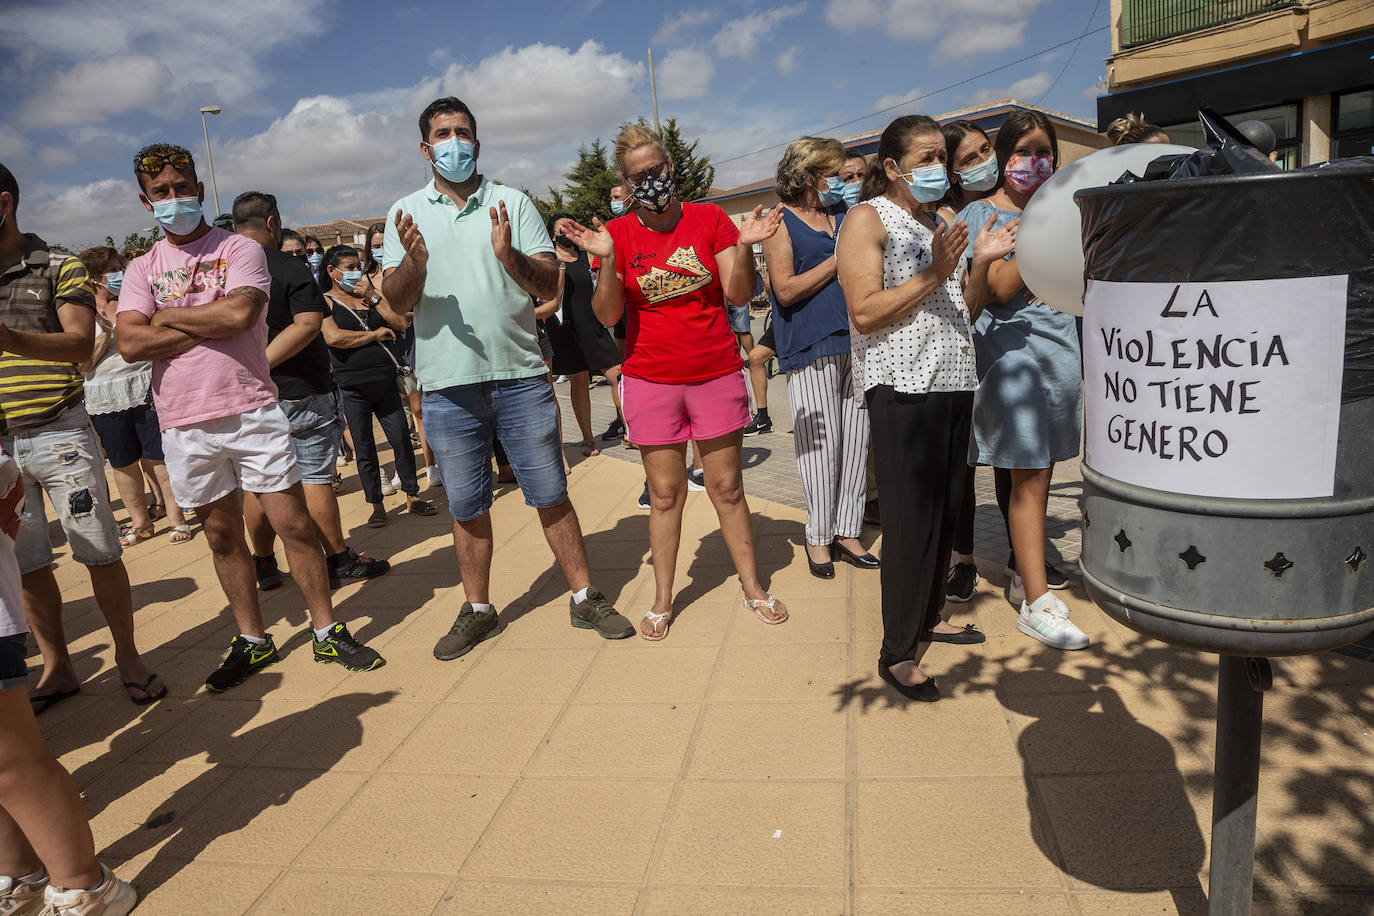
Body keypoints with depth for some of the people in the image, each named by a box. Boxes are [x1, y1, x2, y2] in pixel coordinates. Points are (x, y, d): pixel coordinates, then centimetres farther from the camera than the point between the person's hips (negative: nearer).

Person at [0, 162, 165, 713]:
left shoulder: (59, 269, 0)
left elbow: (81, 343, -15)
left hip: (59, 435, -4)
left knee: (100, 553, 0)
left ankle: (128, 658, 14)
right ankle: (56, 669, 21)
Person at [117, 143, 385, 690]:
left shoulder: (240, 249, 1)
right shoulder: (141, 270, 11)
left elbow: (240, 313, -18)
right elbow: (130, 344, -4)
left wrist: (169, 317, -5)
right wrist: (210, 325, -9)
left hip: (252, 412, -3)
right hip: (184, 425, 4)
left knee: (294, 523, -2)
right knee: (222, 535, 12)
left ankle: (327, 633, 13)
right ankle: (252, 641, 26)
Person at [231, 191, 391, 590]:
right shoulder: (290, 268, -10)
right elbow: (308, 324, -20)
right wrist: (263, 363, -19)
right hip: (299, 392, -5)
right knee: (315, 478, 2)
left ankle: (264, 567, 22)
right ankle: (339, 561, 10)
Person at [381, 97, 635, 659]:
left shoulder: (513, 203, 6)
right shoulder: (406, 215, 8)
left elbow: (549, 285, -1)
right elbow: (396, 303, 1)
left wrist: (509, 255, -20)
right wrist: (412, 262, -20)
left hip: (519, 375, 0)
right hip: (447, 384, 1)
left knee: (551, 494, 6)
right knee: (466, 507, 11)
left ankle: (584, 598, 19)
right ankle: (477, 610, 26)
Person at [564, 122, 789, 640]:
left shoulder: (710, 219, 2)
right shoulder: (618, 233, 0)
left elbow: (739, 295, -1)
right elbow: (607, 316, -6)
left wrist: (745, 246, -17)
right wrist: (606, 260, -20)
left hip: (717, 373, 0)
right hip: (650, 380, 0)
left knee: (727, 486, 9)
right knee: (665, 494, 6)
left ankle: (752, 588, 24)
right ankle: (662, 601, 20)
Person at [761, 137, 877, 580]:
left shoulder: (845, 213, 18)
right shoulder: (780, 222, 1)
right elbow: (786, 290, -9)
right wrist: (839, 259, -9)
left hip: (854, 339, 6)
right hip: (811, 344, -6)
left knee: (855, 438, 5)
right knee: (821, 442, -4)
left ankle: (847, 531, 16)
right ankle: (818, 537, 10)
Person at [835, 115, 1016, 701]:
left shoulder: (939, 220, 21)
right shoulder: (868, 218, -3)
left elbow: (965, 312, 21)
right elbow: (864, 313, -15)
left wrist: (981, 262, 6)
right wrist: (932, 276, -16)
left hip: (954, 384, 8)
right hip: (903, 387, -8)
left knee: (945, 509, 13)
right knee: (911, 519, -7)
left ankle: (929, 615, 30)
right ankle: (897, 652, 4)